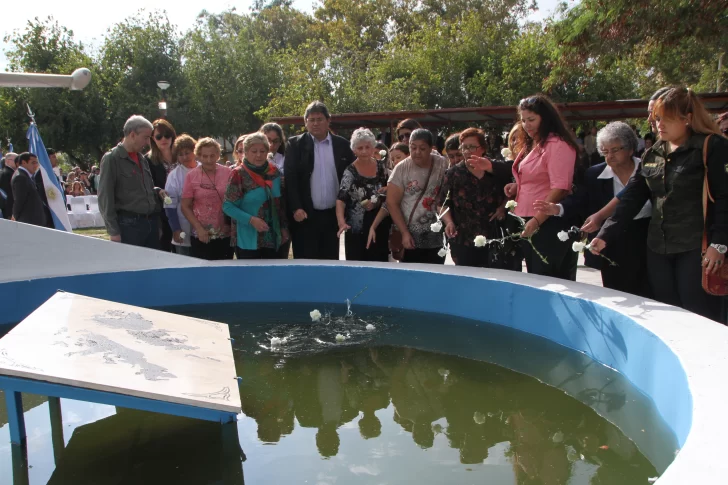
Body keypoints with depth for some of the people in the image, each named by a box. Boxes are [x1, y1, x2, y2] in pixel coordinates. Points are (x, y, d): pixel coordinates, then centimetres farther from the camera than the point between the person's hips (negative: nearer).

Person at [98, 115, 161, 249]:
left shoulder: (142, 159, 16)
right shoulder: (112, 159, -5)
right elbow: (105, 198, -9)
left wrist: (157, 191, 6)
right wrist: (113, 231, -13)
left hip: (151, 223, 7)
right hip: (129, 225, -7)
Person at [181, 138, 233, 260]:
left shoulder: (228, 173, 1)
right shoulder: (192, 176, -1)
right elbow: (185, 207, 1)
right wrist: (199, 228, -9)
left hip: (226, 235, 1)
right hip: (201, 237, -1)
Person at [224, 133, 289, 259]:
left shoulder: (275, 172, 6)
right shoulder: (239, 174, -7)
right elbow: (228, 206, -9)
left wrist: (284, 228, 13)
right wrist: (251, 220, -20)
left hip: (273, 239, 4)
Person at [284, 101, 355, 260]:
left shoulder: (342, 145, 7)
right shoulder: (295, 144, 1)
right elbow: (290, 178, -4)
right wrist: (296, 208, -13)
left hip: (333, 216, 2)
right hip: (305, 216, -2)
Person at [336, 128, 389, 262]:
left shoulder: (381, 167, 2)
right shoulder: (350, 172, -11)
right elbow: (341, 199, -18)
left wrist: (387, 190, -7)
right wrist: (342, 222, -34)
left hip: (380, 227, 4)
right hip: (357, 230, -4)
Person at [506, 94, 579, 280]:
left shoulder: (557, 144, -12)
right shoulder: (532, 145, 16)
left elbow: (560, 188, -19)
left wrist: (537, 220, -24)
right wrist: (517, 186, 8)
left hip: (548, 224, -9)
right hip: (529, 222, 9)